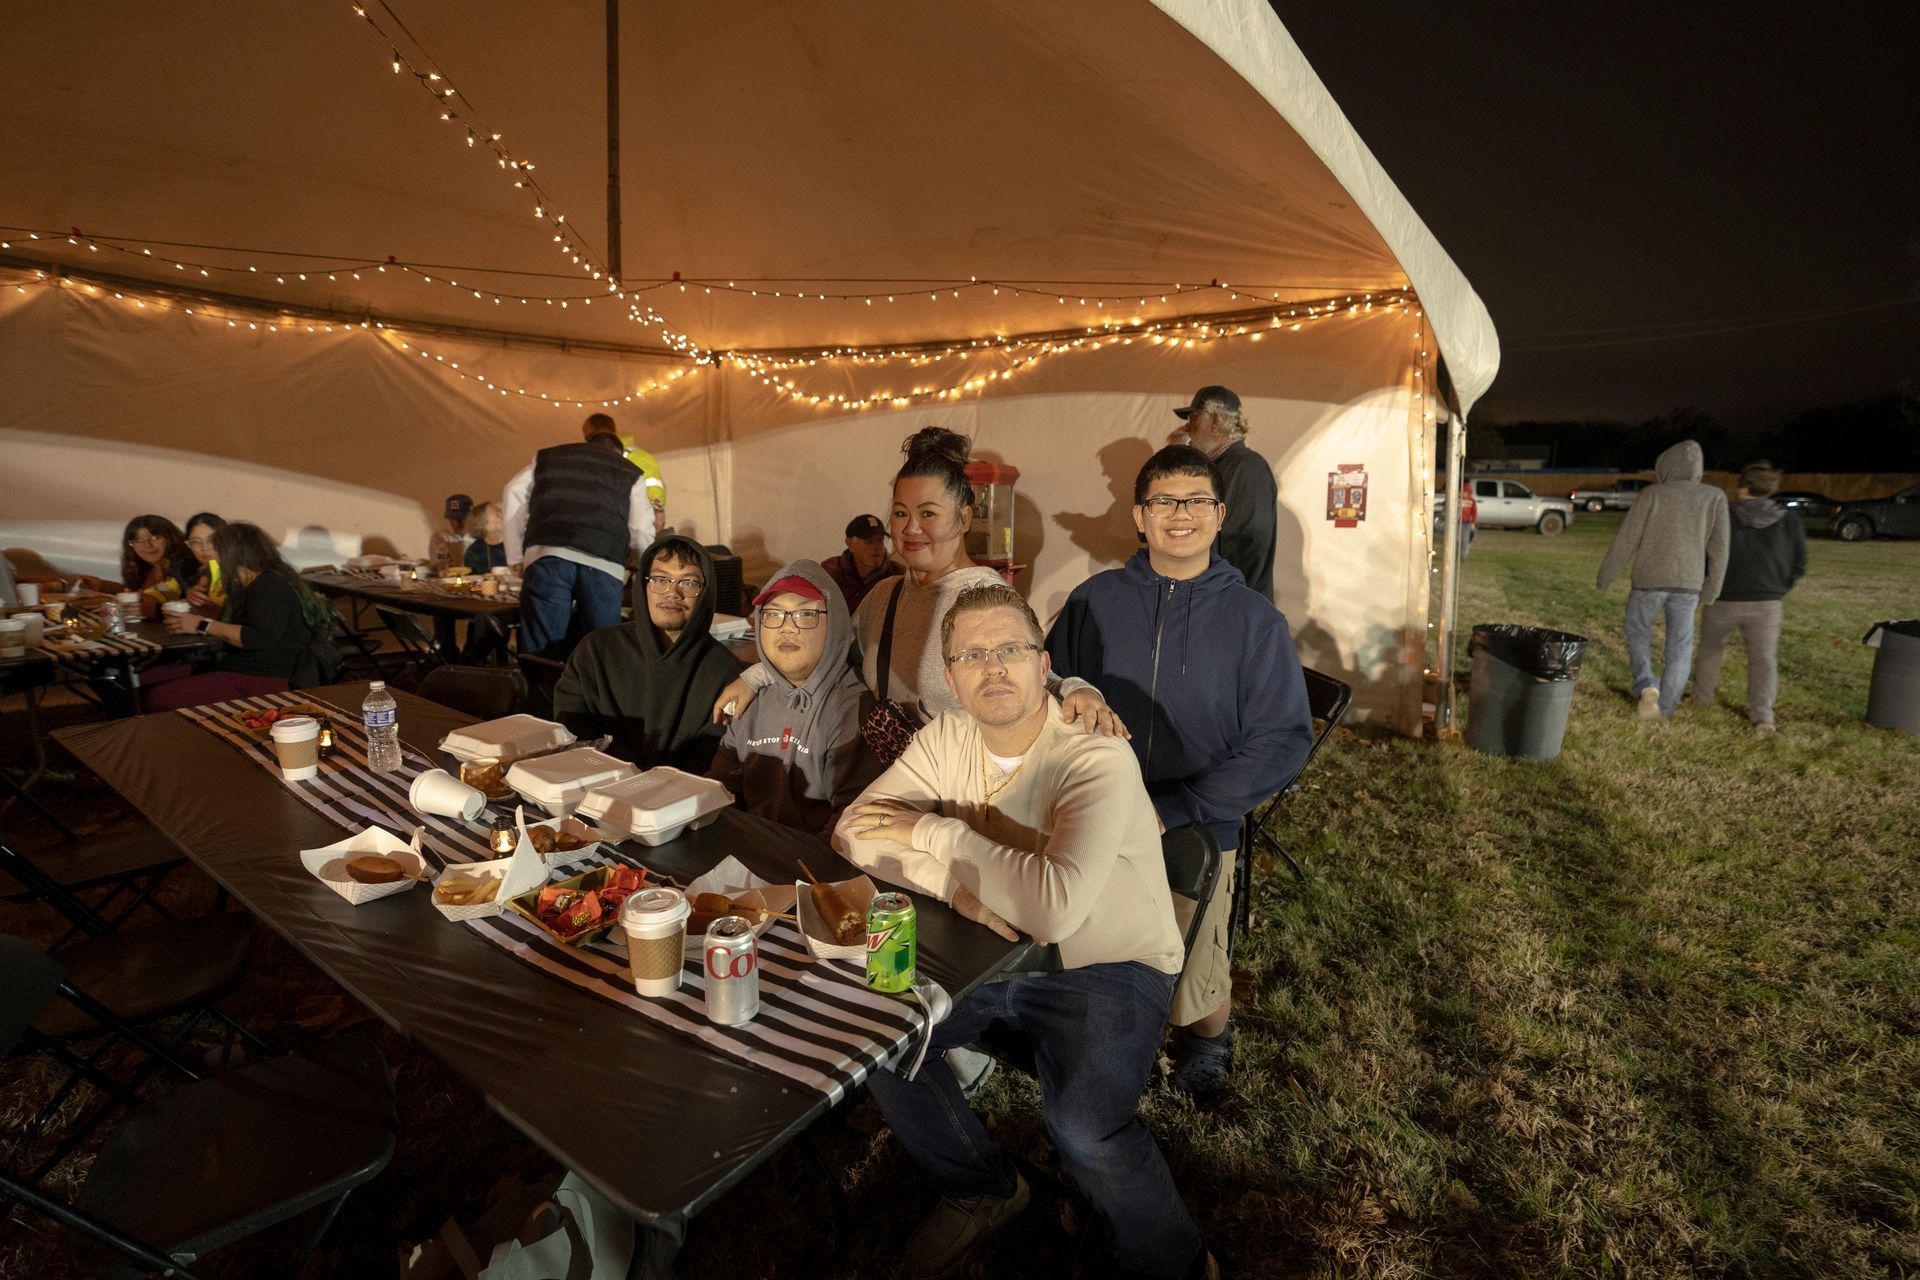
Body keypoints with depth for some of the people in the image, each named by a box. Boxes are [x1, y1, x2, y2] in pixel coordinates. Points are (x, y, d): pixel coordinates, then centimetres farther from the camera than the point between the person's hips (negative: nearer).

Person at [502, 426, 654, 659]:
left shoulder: (547, 457, 31)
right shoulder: (629, 472, 26)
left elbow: (514, 495, 17)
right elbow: (642, 532, 14)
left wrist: (517, 557, 20)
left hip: (547, 556, 1)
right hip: (603, 564, 0)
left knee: (541, 656, -2)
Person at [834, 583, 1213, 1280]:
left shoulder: (1098, 760, -26)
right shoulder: (948, 737, -6)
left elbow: (1055, 906, -38)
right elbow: (854, 830, -9)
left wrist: (933, 834, -26)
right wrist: (957, 886, -23)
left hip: (1108, 964, -6)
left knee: (1083, 1127, -28)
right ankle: (982, 1188, 21)